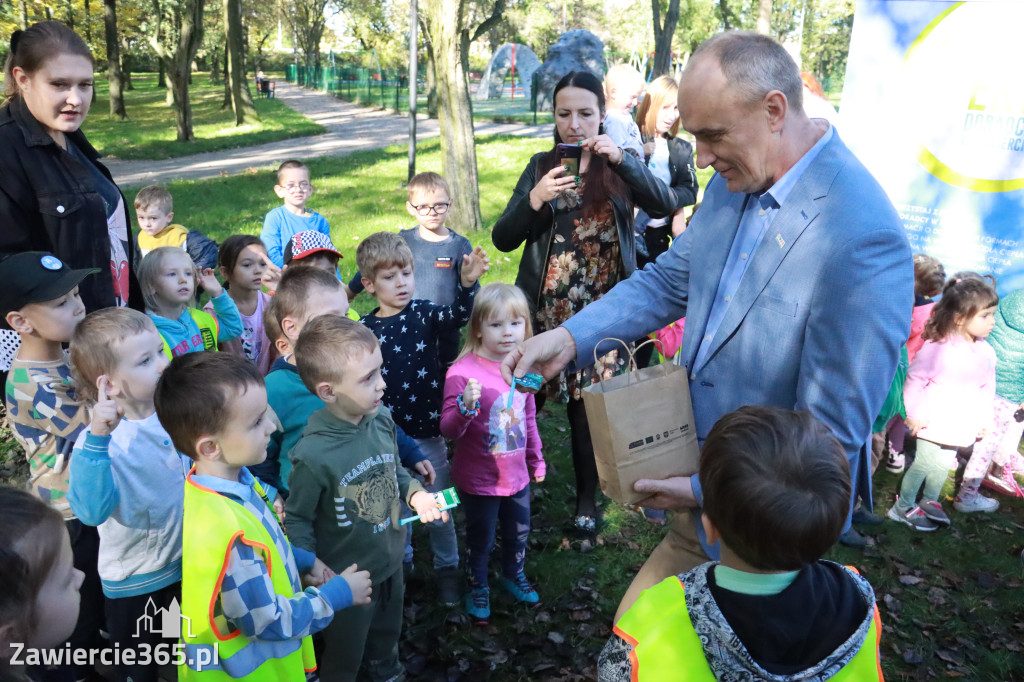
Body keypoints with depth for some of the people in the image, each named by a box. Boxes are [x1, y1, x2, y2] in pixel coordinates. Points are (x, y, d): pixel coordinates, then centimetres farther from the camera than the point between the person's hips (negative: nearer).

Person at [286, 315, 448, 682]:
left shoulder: (382, 419, -15)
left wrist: (417, 495, -11)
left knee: (387, 638, 33)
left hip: (392, 565, 6)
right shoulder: (313, 454, -32)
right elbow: (298, 521, -17)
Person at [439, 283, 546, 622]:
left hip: (517, 475, 5)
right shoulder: (463, 372, -23)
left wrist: (536, 458, 18)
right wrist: (466, 406, -43)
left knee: (519, 532, 24)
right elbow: (448, 430, -24)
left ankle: (514, 575, 52)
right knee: (480, 539, 15)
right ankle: (477, 587, 42)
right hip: (478, 479, -5)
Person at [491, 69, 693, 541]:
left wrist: (621, 159, -25)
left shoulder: (618, 168, 4)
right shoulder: (542, 167, 6)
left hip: (603, 311, -1)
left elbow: (667, 205, -14)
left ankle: (586, 502, 23)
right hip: (545, 308, 1)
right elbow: (503, 239, -2)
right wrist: (535, 199, -19)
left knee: (589, 407, 3)